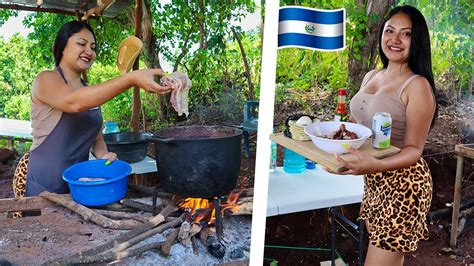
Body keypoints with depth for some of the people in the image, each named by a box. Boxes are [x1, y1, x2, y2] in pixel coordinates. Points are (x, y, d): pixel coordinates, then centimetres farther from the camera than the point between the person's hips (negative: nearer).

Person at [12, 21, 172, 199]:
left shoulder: (91, 92, 10)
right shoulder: (46, 80, -10)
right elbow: (75, 103, -32)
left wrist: (103, 155, -12)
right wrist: (132, 79, -41)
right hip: (41, 184, -6)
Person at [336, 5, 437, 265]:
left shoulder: (418, 85, -14)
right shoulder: (370, 76, 8)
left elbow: (414, 150, -16)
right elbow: (357, 122, 17)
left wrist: (375, 165, -34)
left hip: (403, 186, -7)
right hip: (373, 182, 7)